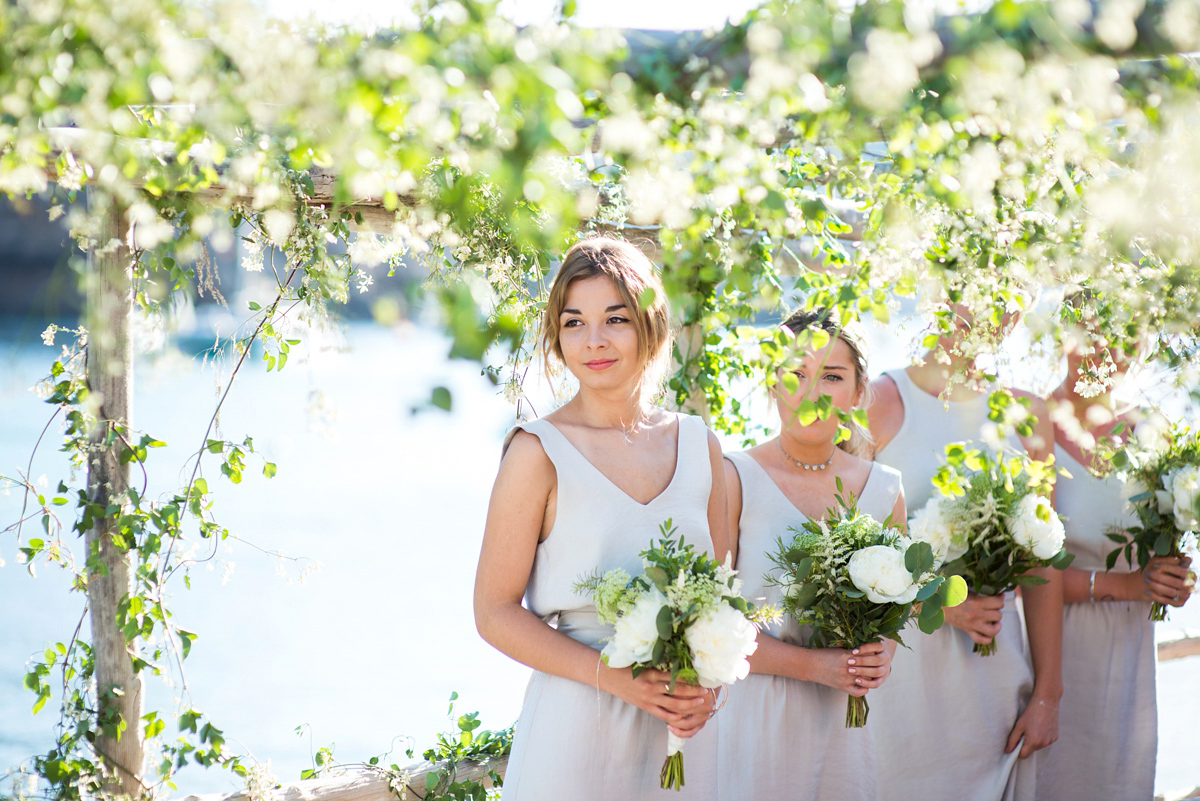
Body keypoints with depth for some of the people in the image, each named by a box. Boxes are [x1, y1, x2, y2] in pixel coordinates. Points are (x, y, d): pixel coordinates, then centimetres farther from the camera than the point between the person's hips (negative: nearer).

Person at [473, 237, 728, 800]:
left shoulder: (697, 443, 5)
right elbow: (495, 612, -9)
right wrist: (613, 676, -18)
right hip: (577, 728, -4)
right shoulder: (539, 452, -8)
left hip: (682, 738, 4)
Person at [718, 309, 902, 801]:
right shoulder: (734, 478, -7)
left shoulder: (884, 489, 6)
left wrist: (881, 655, -6)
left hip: (840, 723, 4)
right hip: (751, 717, -4)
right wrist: (813, 665, -18)